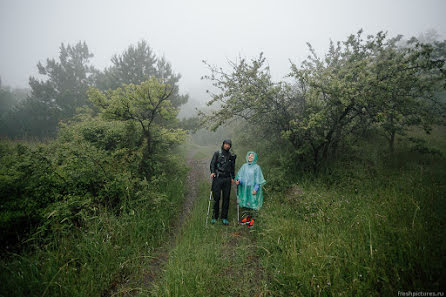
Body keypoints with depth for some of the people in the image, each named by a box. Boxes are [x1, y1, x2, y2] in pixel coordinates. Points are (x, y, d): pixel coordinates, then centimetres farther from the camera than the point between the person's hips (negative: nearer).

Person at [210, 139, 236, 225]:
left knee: (226, 198, 4)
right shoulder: (217, 153, 4)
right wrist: (212, 172, -19)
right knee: (216, 198, -1)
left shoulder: (231, 155, 13)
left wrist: (232, 177, 11)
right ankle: (214, 217, 13)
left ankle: (224, 218, 14)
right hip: (218, 178, -3)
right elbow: (212, 163, -3)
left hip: (227, 179, 3)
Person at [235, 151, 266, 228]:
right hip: (244, 188, 4)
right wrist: (238, 181, -13)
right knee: (244, 203, 6)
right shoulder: (244, 166, 8)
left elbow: (258, 179, -5)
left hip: (252, 189, -4)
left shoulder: (257, 167, -3)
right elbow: (240, 175, 8)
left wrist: (255, 189, -12)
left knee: (252, 204, 0)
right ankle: (246, 217, 18)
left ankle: (251, 219, 13)